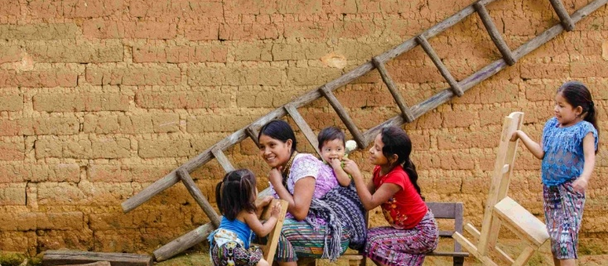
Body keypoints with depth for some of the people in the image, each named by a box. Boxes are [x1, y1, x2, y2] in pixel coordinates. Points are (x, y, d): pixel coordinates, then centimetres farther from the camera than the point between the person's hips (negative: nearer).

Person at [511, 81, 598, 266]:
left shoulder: (584, 130, -11)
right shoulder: (552, 125, 9)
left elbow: (590, 157, -23)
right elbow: (541, 152, 11)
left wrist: (584, 177, -41)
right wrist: (521, 136, 11)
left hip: (570, 190, -7)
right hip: (550, 188, 7)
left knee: (565, 237, -15)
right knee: (554, 236, 13)